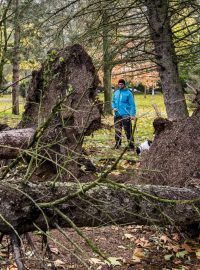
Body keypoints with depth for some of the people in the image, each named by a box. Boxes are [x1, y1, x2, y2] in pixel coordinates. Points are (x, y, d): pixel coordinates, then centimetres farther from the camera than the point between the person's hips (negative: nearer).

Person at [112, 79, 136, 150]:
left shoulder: (128, 93, -5)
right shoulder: (116, 93, 12)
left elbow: (132, 104, -7)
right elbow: (113, 101, 22)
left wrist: (133, 114, -15)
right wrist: (114, 107, 1)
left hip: (126, 115, -6)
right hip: (117, 115, 6)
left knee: (128, 131, -6)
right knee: (117, 131, 12)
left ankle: (131, 145, 0)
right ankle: (117, 144, 23)